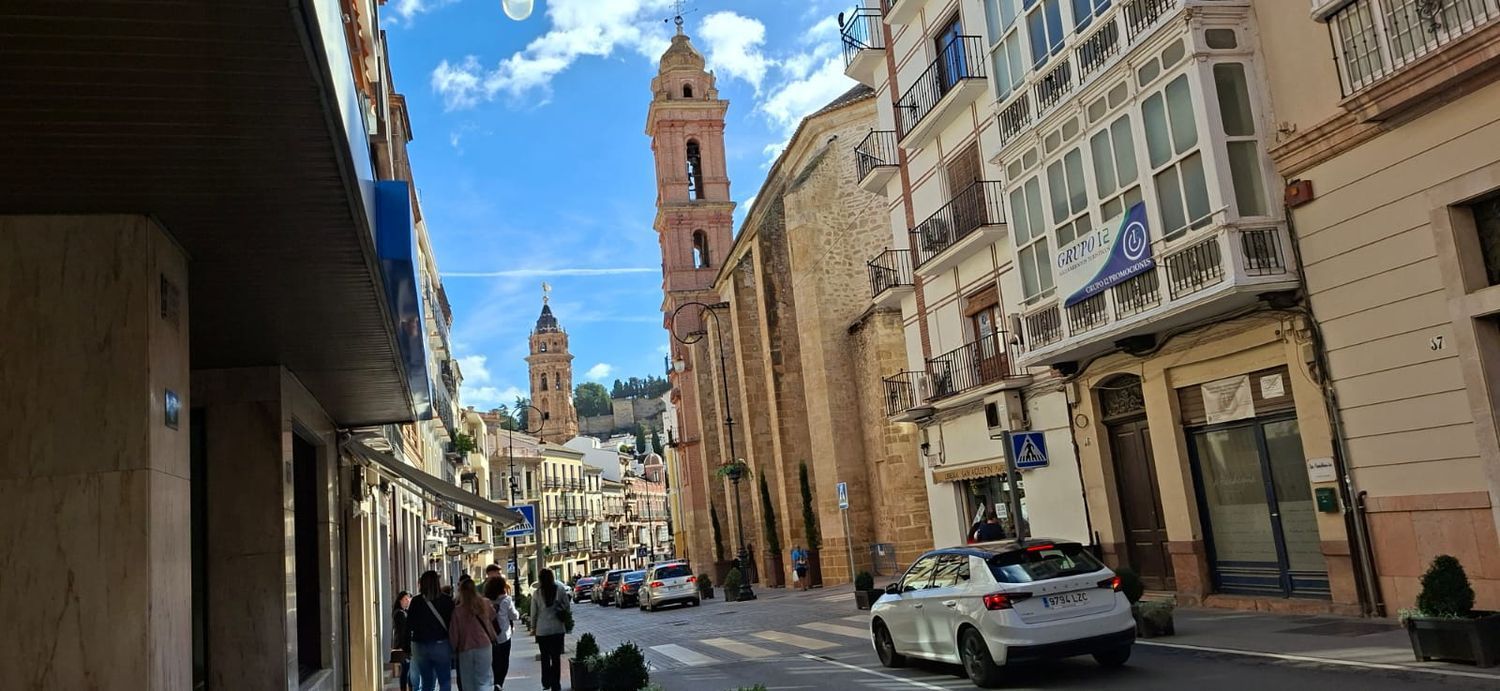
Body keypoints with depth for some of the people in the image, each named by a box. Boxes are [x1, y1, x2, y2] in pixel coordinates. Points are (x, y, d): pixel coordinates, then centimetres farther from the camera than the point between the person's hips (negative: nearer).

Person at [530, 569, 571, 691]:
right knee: (556, 657, 8)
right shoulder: (560, 590, -7)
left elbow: (533, 613, -1)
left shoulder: (537, 594, -6)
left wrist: (533, 626, 13)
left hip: (542, 630, 0)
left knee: (545, 657, 16)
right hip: (558, 629, 0)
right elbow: (567, 607, -2)